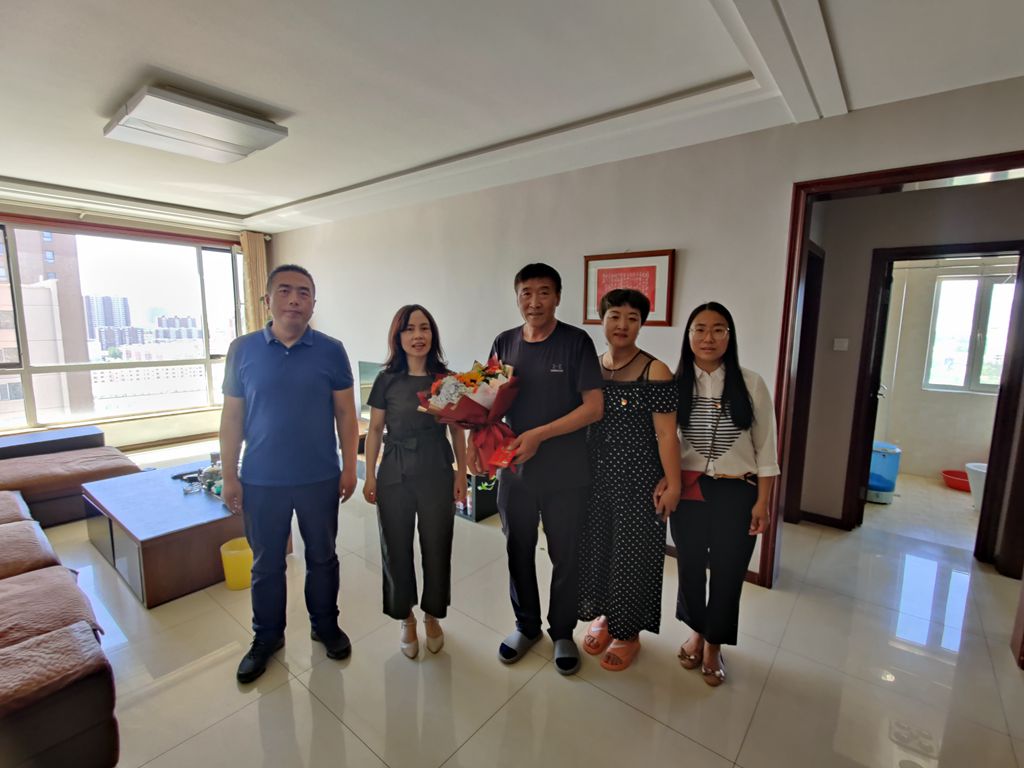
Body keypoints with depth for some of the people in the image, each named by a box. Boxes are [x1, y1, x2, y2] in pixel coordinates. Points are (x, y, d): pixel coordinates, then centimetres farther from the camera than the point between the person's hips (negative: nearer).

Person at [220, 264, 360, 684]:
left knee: (322, 558, 16)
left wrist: (350, 467, -3)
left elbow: (345, 413, -2)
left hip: (320, 479, 0)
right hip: (261, 481, 1)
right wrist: (229, 476, 0)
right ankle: (267, 637, 40)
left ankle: (326, 626, 39)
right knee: (266, 564, 17)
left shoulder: (331, 350, -5)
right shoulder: (243, 349, -3)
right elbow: (232, 417, 1)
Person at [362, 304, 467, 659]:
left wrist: (462, 474, 0)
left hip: (436, 474, 0)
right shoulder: (387, 380, -2)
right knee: (396, 549, 12)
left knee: (436, 548, 10)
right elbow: (375, 430, 4)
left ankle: (432, 616, 36)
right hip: (394, 475, 1)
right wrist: (370, 475, 2)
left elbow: (458, 430, 2)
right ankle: (406, 619, 36)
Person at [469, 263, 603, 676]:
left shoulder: (576, 341, -10)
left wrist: (539, 434, -20)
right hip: (514, 470, 3)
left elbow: (594, 407, -14)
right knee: (518, 551, 18)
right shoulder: (504, 343, 2)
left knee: (566, 556, 14)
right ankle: (526, 624, 43)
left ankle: (562, 631, 39)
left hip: (566, 474, -3)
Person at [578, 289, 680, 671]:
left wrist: (672, 484, -13)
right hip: (595, 476, 5)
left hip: (637, 480, -5)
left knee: (631, 552, 9)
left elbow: (666, 433, -13)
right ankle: (605, 616, 41)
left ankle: (629, 633, 32)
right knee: (597, 546, 16)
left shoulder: (655, 373, -13)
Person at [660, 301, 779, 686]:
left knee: (728, 571, 11)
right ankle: (696, 632, 43)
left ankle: (714, 645, 36)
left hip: (736, 494, -1)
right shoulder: (675, 385, -4)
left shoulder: (751, 384, -7)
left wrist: (762, 501, -3)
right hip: (688, 491, 1)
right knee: (689, 566, 15)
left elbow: (765, 449, -2)